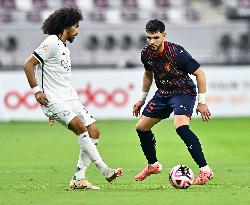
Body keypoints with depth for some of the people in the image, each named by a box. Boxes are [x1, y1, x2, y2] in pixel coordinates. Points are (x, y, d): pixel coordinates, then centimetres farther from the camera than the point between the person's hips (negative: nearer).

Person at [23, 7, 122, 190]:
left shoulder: (65, 48, 20)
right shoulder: (52, 43, -8)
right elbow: (28, 65, -13)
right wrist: (37, 91, -18)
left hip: (70, 99, 9)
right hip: (53, 99, -9)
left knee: (93, 132, -1)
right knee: (80, 126, -26)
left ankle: (78, 179, 0)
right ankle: (104, 170, -26)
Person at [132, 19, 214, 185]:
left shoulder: (177, 52, -25)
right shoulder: (146, 53, -7)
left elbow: (199, 73, -17)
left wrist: (202, 103, -17)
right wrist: (142, 99, 21)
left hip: (184, 92, -7)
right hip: (163, 93, 7)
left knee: (180, 125, -32)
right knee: (141, 127, 8)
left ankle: (205, 170, -30)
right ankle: (153, 165, 33)